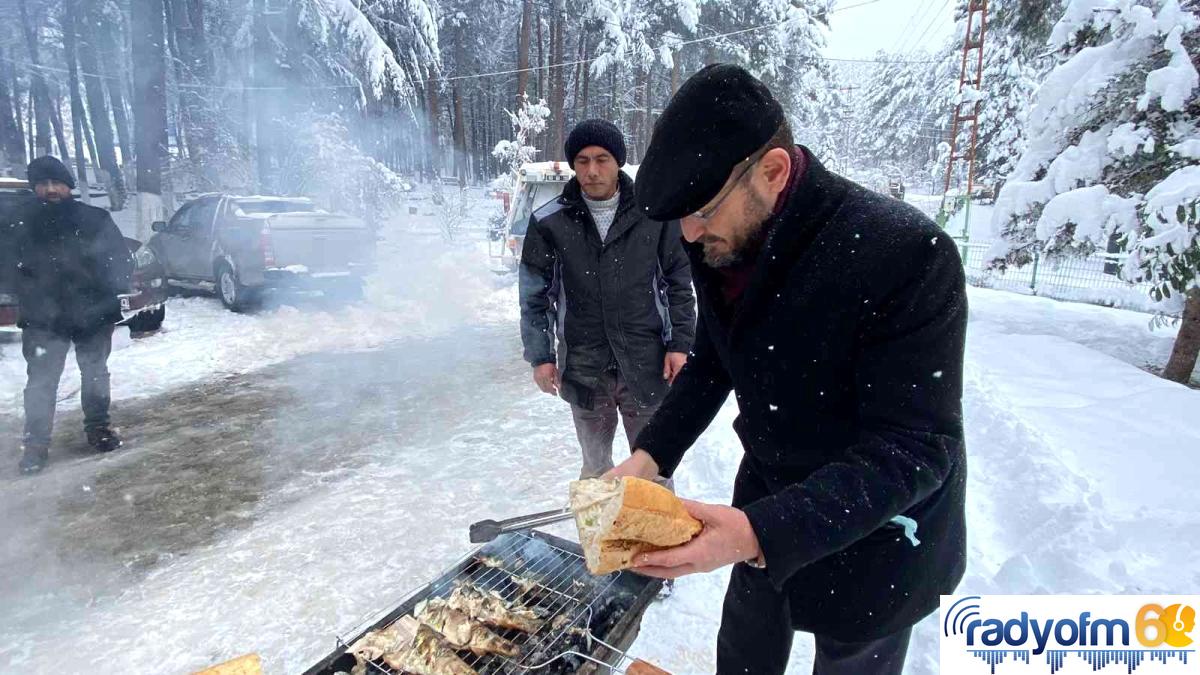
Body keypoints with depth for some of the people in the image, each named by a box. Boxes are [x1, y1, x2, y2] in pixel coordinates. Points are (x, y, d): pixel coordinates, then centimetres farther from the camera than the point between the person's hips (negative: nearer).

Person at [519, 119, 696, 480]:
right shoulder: (549, 222, -3)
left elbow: (678, 283, 3)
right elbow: (534, 294, 4)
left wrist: (680, 344, -2)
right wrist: (540, 356, 1)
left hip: (646, 362, 0)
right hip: (583, 366, 1)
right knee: (595, 463, 18)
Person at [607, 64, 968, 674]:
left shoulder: (905, 253, -32)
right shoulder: (720, 242, -10)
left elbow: (913, 449, -30)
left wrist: (762, 532, -40)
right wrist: (651, 454, -10)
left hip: (874, 528, -5)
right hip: (766, 496, 6)